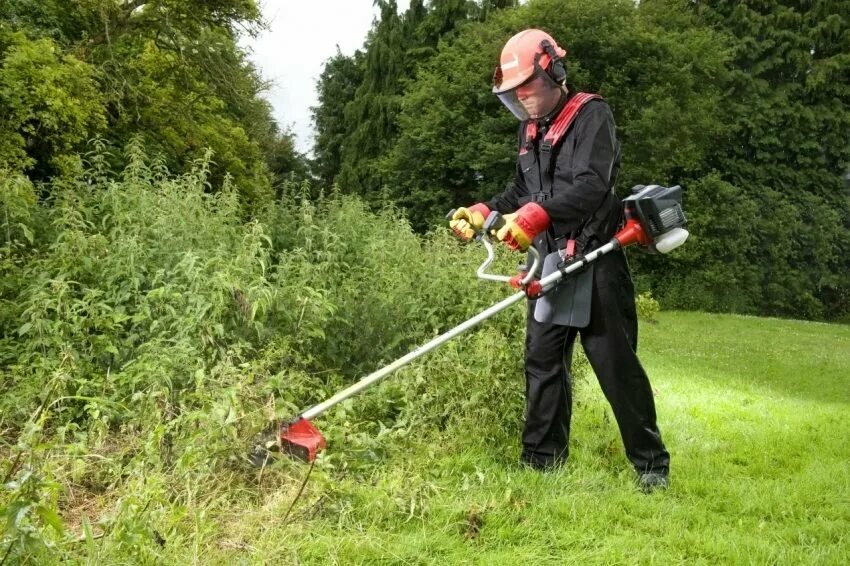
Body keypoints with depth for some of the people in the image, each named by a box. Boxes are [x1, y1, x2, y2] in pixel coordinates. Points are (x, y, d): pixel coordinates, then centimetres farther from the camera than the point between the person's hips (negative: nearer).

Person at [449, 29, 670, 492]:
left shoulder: (591, 115, -9)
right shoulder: (530, 128, 15)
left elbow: (592, 186, -24)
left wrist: (537, 216, -36)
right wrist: (483, 212, 5)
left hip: (594, 264, -8)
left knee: (616, 365, -3)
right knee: (542, 361, 9)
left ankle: (651, 464, 9)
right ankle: (540, 461, 19)